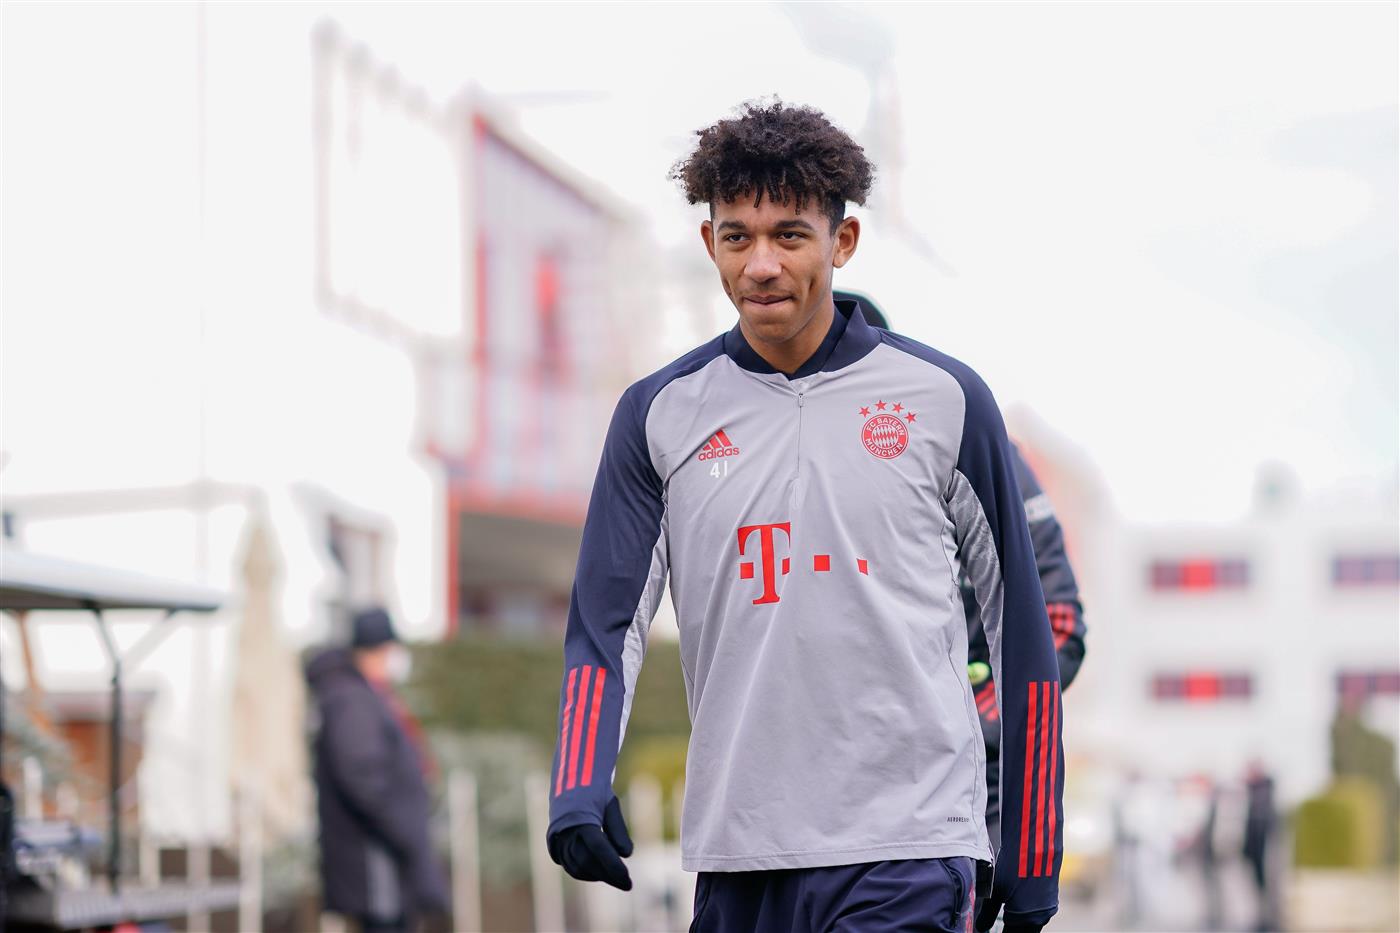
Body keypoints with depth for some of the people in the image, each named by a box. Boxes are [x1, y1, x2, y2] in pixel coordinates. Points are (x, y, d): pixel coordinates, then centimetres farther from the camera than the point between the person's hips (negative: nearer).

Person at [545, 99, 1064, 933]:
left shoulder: (943, 398, 2)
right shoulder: (660, 413, 7)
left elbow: (1020, 623, 8)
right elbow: (608, 621, 5)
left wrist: (1033, 853, 8)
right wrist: (580, 790, -14)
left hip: (904, 855, -3)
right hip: (737, 850, 3)